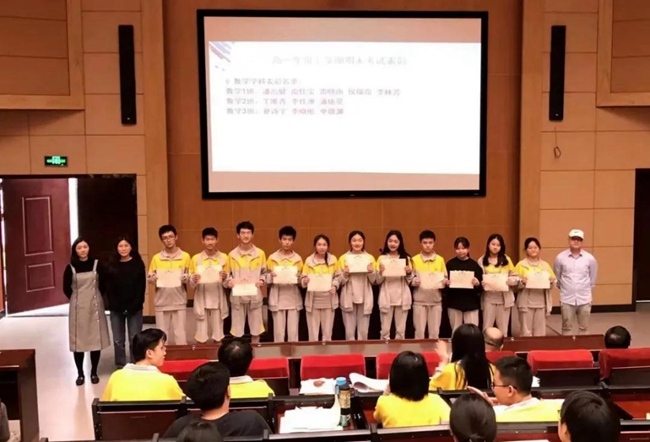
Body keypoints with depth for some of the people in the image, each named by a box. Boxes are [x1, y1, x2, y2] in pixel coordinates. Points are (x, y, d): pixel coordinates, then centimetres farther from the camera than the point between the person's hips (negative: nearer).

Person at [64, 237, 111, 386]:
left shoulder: (97, 265, -1)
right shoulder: (70, 268, -2)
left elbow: (103, 285, 6)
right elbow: (66, 288, 6)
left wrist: (96, 298, 5)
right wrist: (77, 300, 7)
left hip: (95, 306, 0)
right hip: (78, 308, 0)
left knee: (96, 339, 3)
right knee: (78, 340, 0)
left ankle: (94, 372, 15)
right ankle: (80, 373, 12)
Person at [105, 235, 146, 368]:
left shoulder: (138, 263, 0)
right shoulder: (112, 265, 6)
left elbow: (141, 286, -3)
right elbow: (108, 287, 4)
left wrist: (134, 305, -12)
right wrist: (114, 304, -8)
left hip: (134, 308, -2)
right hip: (116, 308, 2)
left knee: (134, 340, 0)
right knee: (118, 340, 5)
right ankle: (120, 367, 16)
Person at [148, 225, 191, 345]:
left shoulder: (185, 256, 1)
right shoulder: (156, 258, 3)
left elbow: (190, 278, 4)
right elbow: (150, 278, 6)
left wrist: (186, 279, -17)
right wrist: (153, 279, -16)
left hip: (179, 302, -1)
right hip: (162, 302, 1)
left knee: (180, 334, 1)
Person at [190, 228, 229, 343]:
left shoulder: (224, 258, 2)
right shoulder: (195, 259, 2)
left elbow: (227, 283, 4)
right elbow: (191, 283, 4)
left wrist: (225, 278, -17)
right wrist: (193, 280, -18)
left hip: (218, 299, 0)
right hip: (201, 300, 0)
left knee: (218, 334, 4)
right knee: (201, 334, 1)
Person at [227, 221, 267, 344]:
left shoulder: (260, 253, 3)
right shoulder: (232, 254, 2)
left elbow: (264, 272, 8)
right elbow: (229, 274, 9)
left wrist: (261, 281, -10)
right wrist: (229, 281, -12)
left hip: (255, 295, 0)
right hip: (237, 295, 0)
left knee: (256, 327, 8)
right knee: (237, 329, 5)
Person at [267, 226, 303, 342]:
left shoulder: (298, 258, 7)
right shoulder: (272, 258, 3)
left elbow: (301, 281, 10)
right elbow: (267, 279, 4)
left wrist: (299, 278, -10)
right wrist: (271, 276, -16)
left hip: (293, 299, 1)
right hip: (278, 299, -1)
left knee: (293, 331, 1)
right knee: (279, 331, -1)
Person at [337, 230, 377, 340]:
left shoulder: (370, 258, 7)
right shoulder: (343, 258, 4)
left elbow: (374, 281, 7)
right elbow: (340, 282, 2)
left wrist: (371, 272, -12)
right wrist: (345, 274, -17)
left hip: (365, 299, 1)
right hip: (348, 299, -1)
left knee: (363, 331, 3)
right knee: (349, 332, 1)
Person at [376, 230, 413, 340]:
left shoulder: (406, 258, 7)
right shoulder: (381, 258, 4)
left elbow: (410, 281, 8)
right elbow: (378, 281, 2)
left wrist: (409, 273, -12)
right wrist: (381, 272, -17)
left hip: (402, 297, 1)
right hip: (386, 297, -1)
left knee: (401, 330, 6)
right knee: (385, 329, 0)